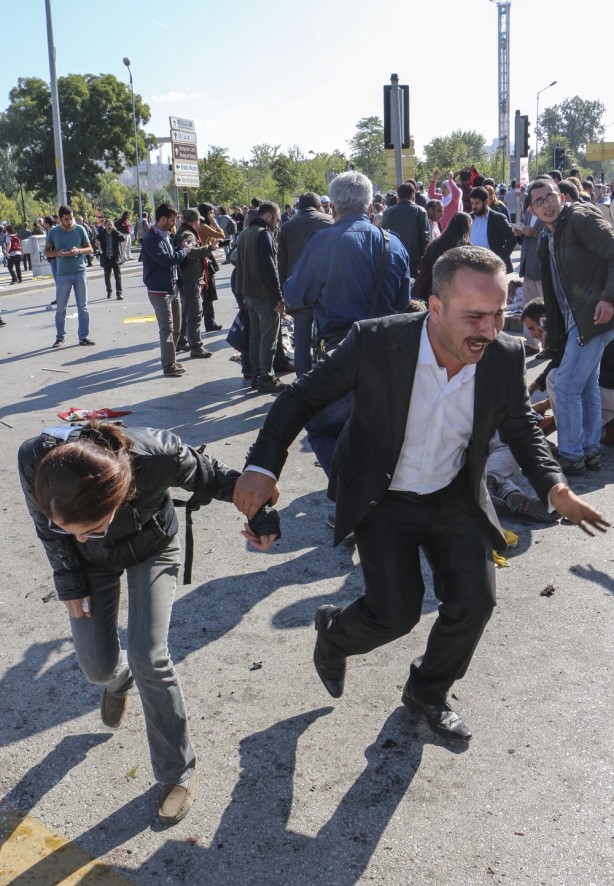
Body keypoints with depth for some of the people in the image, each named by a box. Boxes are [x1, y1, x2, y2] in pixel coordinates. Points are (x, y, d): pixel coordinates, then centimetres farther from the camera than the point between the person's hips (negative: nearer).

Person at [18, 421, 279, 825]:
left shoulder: (158, 455, -44)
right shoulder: (35, 460, -38)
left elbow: (215, 477, -20)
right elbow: (46, 527, -14)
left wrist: (262, 515, -22)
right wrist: (70, 583, -8)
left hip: (152, 546, -2)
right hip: (93, 563, 2)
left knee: (148, 659, -11)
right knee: (98, 665, 2)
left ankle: (177, 771, 13)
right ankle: (119, 679, 44)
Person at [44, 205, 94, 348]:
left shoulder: (80, 229, 1)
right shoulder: (53, 232, 0)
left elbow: (90, 249, 5)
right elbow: (46, 252, 7)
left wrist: (79, 251, -16)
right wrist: (58, 253, -14)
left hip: (80, 272, 1)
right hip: (63, 275, 0)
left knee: (83, 306, 4)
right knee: (61, 308, 3)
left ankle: (84, 336, 11)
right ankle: (60, 337, 13)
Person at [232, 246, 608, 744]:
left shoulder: (506, 357, -16)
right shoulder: (375, 342, -27)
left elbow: (521, 428, 3)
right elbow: (303, 397, -16)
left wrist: (554, 487, -14)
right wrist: (262, 467, -29)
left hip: (455, 497, 4)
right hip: (383, 498, -3)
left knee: (475, 601, -3)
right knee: (396, 613, -8)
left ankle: (429, 691, 29)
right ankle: (334, 632, 30)